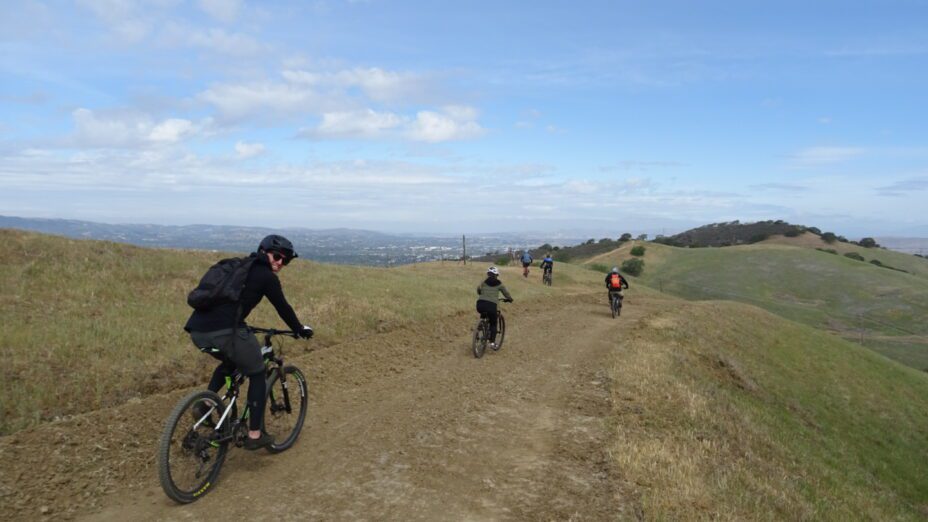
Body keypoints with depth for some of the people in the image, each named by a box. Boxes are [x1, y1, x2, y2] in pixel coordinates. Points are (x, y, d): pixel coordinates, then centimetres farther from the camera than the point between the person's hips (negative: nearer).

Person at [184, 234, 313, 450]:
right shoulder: (266, 276, 4)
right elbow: (283, 308, 11)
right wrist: (301, 330, 27)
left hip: (197, 330, 8)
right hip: (224, 331, -7)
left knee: (230, 362, 35)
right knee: (257, 375, 13)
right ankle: (255, 435, 14)